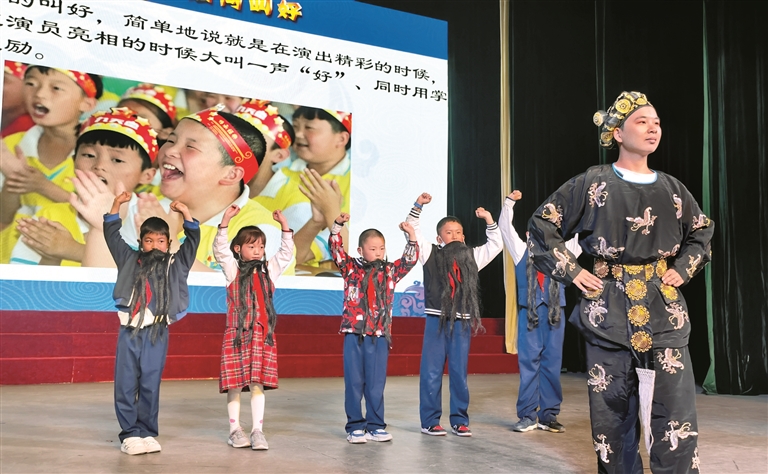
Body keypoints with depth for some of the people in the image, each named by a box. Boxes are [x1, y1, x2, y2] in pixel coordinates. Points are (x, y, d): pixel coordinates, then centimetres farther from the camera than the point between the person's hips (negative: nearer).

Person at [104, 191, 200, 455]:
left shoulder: (175, 264, 12)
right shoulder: (130, 260, 15)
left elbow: (193, 239, 6)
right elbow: (112, 235, 14)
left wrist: (185, 213, -6)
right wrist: (116, 205, 5)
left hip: (157, 332, -1)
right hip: (129, 330, 1)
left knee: (150, 385, 3)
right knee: (126, 384, 0)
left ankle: (147, 433, 13)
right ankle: (130, 434, 8)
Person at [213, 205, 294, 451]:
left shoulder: (268, 270, 14)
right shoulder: (233, 269, 5)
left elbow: (286, 254, 11)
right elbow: (220, 249, -9)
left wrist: (284, 225, 3)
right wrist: (225, 221, -18)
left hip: (263, 335, 2)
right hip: (236, 334, -2)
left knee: (258, 383, 0)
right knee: (234, 383, 1)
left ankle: (257, 431, 4)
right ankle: (235, 430, 12)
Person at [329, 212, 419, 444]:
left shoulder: (390, 271, 10)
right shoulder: (351, 268, 4)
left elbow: (410, 260, 9)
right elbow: (336, 249, -2)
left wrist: (411, 236, -2)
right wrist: (337, 225, -14)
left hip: (379, 335, 2)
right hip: (354, 334, -2)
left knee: (376, 383, 8)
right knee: (354, 382, 4)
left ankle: (375, 426, 17)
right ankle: (355, 426, 13)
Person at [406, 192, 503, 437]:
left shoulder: (471, 256, 14)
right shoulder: (431, 254, 5)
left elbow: (496, 244, 18)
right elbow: (412, 230, 3)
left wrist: (489, 220, 9)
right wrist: (418, 205, -5)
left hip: (462, 321, 3)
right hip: (436, 320, -2)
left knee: (459, 373, 7)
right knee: (431, 372, 1)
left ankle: (459, 420, 16)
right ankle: (429, 421, 9)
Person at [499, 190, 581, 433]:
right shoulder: (522, 251, 10)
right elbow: (505, 228, 7)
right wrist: (509, 203, 4)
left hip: (555, 312, 2)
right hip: (529, 311, -2)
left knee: (552, 364, 4)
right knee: (528, 363, 0)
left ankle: (548, 416, 11)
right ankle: (527, 416, 5)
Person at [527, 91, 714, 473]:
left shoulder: (671, 188, 9)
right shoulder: (593, 183, -2)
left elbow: (702, 232, 26)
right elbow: (542, 224, 2)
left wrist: (684, 269, 11)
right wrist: (571, 272, -3)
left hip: (664, 312, 3)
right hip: (609, 311, -2)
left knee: (675, 413, -4)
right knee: (613, 412, 3)